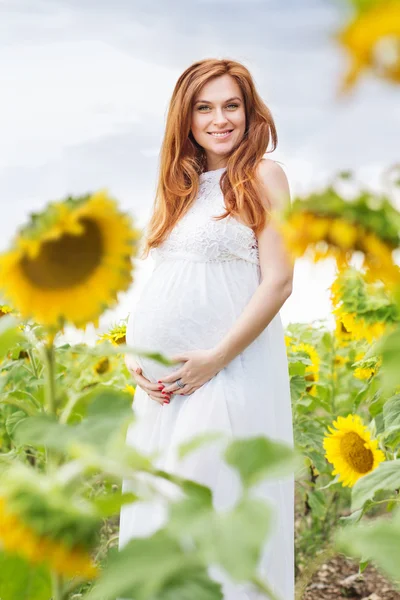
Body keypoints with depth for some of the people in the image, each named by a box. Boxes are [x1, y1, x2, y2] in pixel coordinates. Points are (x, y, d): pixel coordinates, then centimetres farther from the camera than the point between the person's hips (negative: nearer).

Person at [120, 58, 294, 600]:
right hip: (162, 380, 7)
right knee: (158, 510, 12)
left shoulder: (262, 176, -4)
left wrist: (213, 361, -16)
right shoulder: (180, 184, 14)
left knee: (217, 514, -2)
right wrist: (134, 351, 0)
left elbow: (278, 282, -11)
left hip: (229, 371, -6)